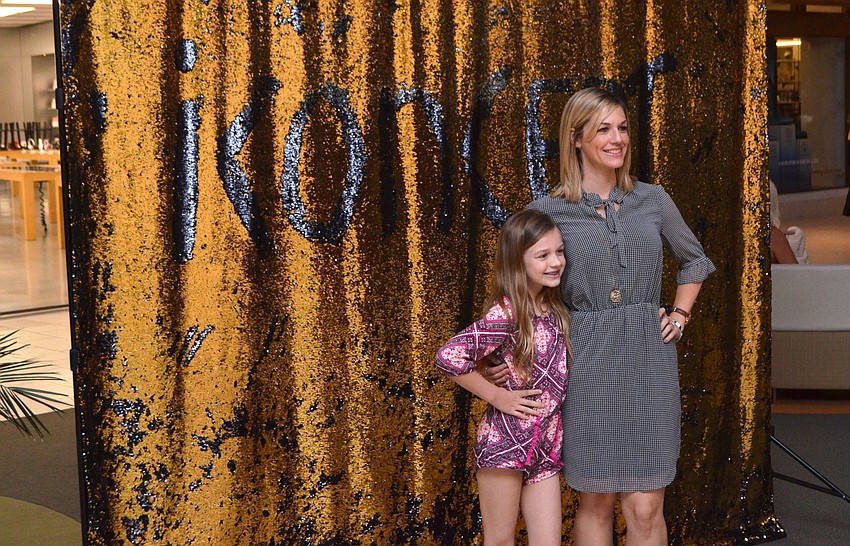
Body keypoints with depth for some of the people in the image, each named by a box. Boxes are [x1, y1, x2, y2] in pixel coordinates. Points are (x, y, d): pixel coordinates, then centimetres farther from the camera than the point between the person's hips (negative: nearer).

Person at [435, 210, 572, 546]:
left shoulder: (555, 310, 7)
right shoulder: (506, 315, -16)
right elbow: (448, 357, -24)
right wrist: (496, 396, -17)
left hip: (545, 446, 6)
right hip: (505, 441, -6)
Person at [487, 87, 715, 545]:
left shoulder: (653, 200, 7)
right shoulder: (547, 211, 0)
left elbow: (694, 261, 24)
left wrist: (679, 316, 12)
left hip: (647, 361, 2)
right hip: (587, 365, -1)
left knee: (645, 507, 0)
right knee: (595, 503, 7)